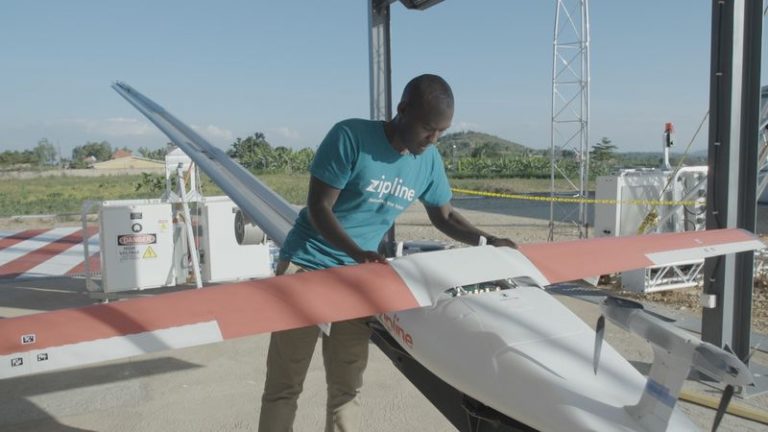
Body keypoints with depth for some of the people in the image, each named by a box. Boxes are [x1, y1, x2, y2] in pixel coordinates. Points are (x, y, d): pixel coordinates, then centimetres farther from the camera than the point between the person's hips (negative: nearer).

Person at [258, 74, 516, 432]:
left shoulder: (429, 161, -1)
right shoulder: (350, 137, -18)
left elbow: (444, 216, 12)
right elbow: (318, 207, -17)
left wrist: (487, 241, -5)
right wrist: (358, 253, -32)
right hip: (306, 266, -4)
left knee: (347, 387, 10)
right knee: (283, 385, 3)